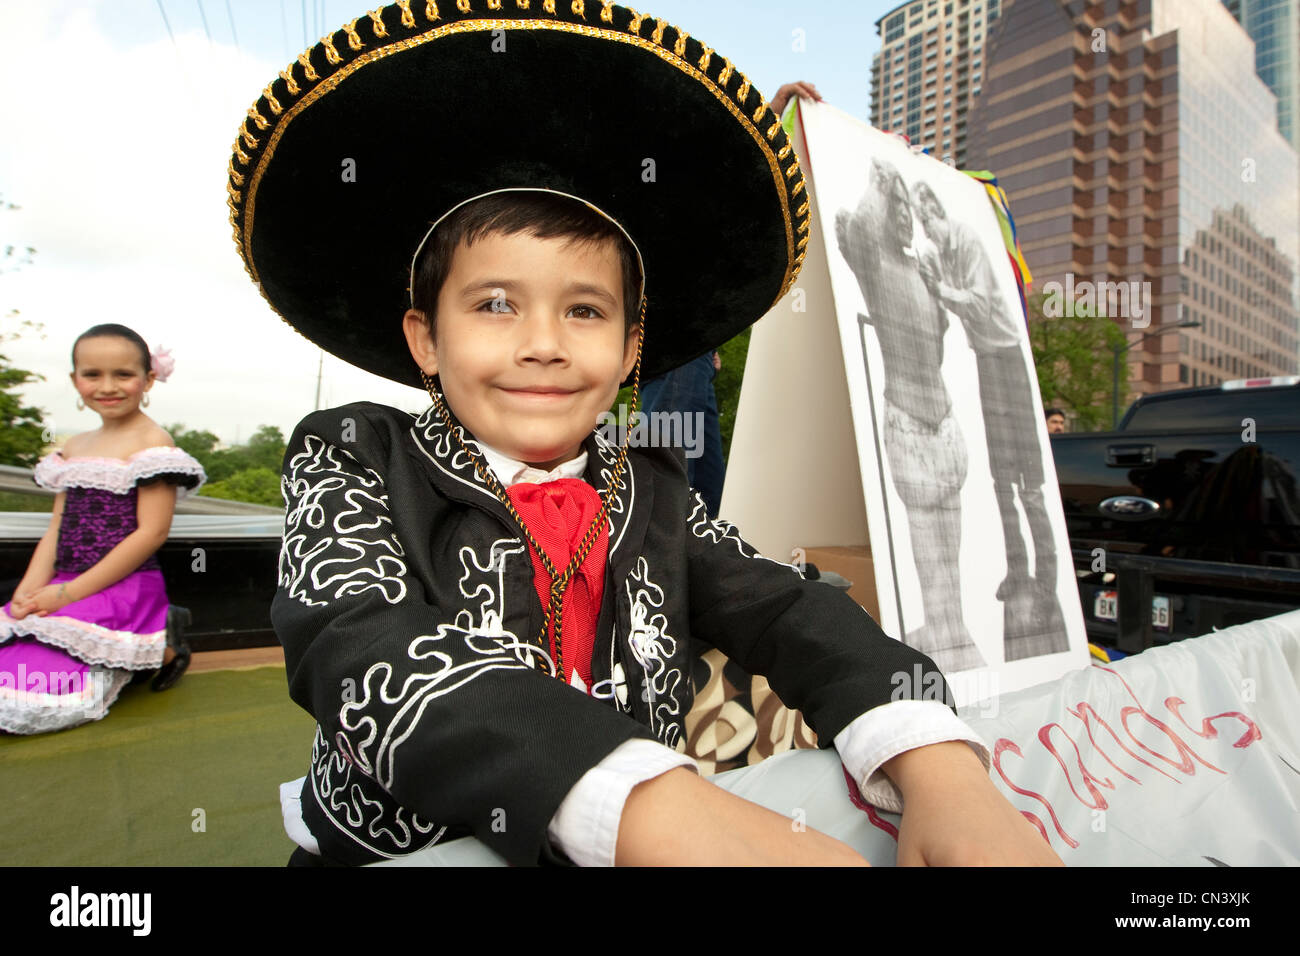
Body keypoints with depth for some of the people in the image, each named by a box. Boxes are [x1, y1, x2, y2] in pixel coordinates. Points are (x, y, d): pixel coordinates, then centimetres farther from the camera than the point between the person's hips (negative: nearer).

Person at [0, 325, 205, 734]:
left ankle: (158, 651, 1)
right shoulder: (74, 447, 16)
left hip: (121, 591, -8)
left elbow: (151, 533, -14)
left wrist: (68, 593, -13)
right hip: (64, 591, 8)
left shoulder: (153, 442, -8)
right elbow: (57, 529, 15)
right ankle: (115, 657, 12)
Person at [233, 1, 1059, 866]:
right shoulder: (352, 462, -6)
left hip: (666, 820, 3)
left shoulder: (652, 493, 4)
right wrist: (652, 811, -35)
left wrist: (938, 766, -24)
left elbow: (783, 611, -6)